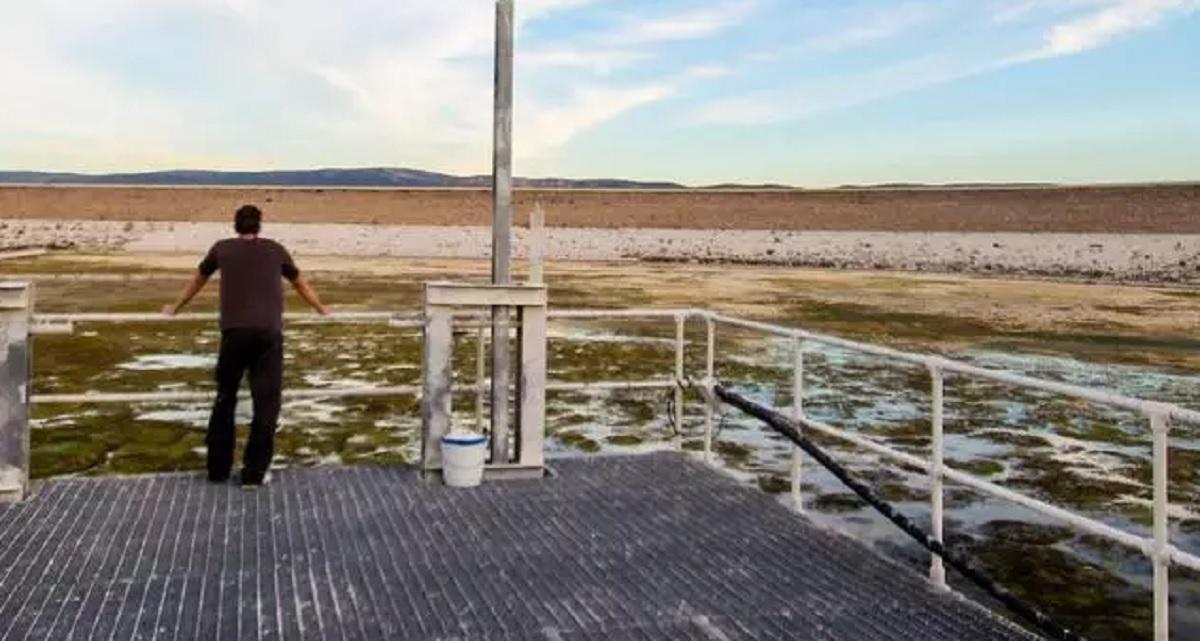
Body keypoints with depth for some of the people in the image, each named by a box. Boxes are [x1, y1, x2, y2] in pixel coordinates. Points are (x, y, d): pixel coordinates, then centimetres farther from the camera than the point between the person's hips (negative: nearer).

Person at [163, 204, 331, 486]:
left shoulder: (222, 248, 17)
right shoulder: (275, 249, 17)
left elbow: (197, 281, 34)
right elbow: (300, 283, 33)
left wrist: (175, 307, 52)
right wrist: (321, 308, 51)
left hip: (234, 332, 1)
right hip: (269, 333, -1)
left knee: (225, 399, 14)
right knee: (266, 402, 4)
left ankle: (218, 469, 18)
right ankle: (254, 472, 3)